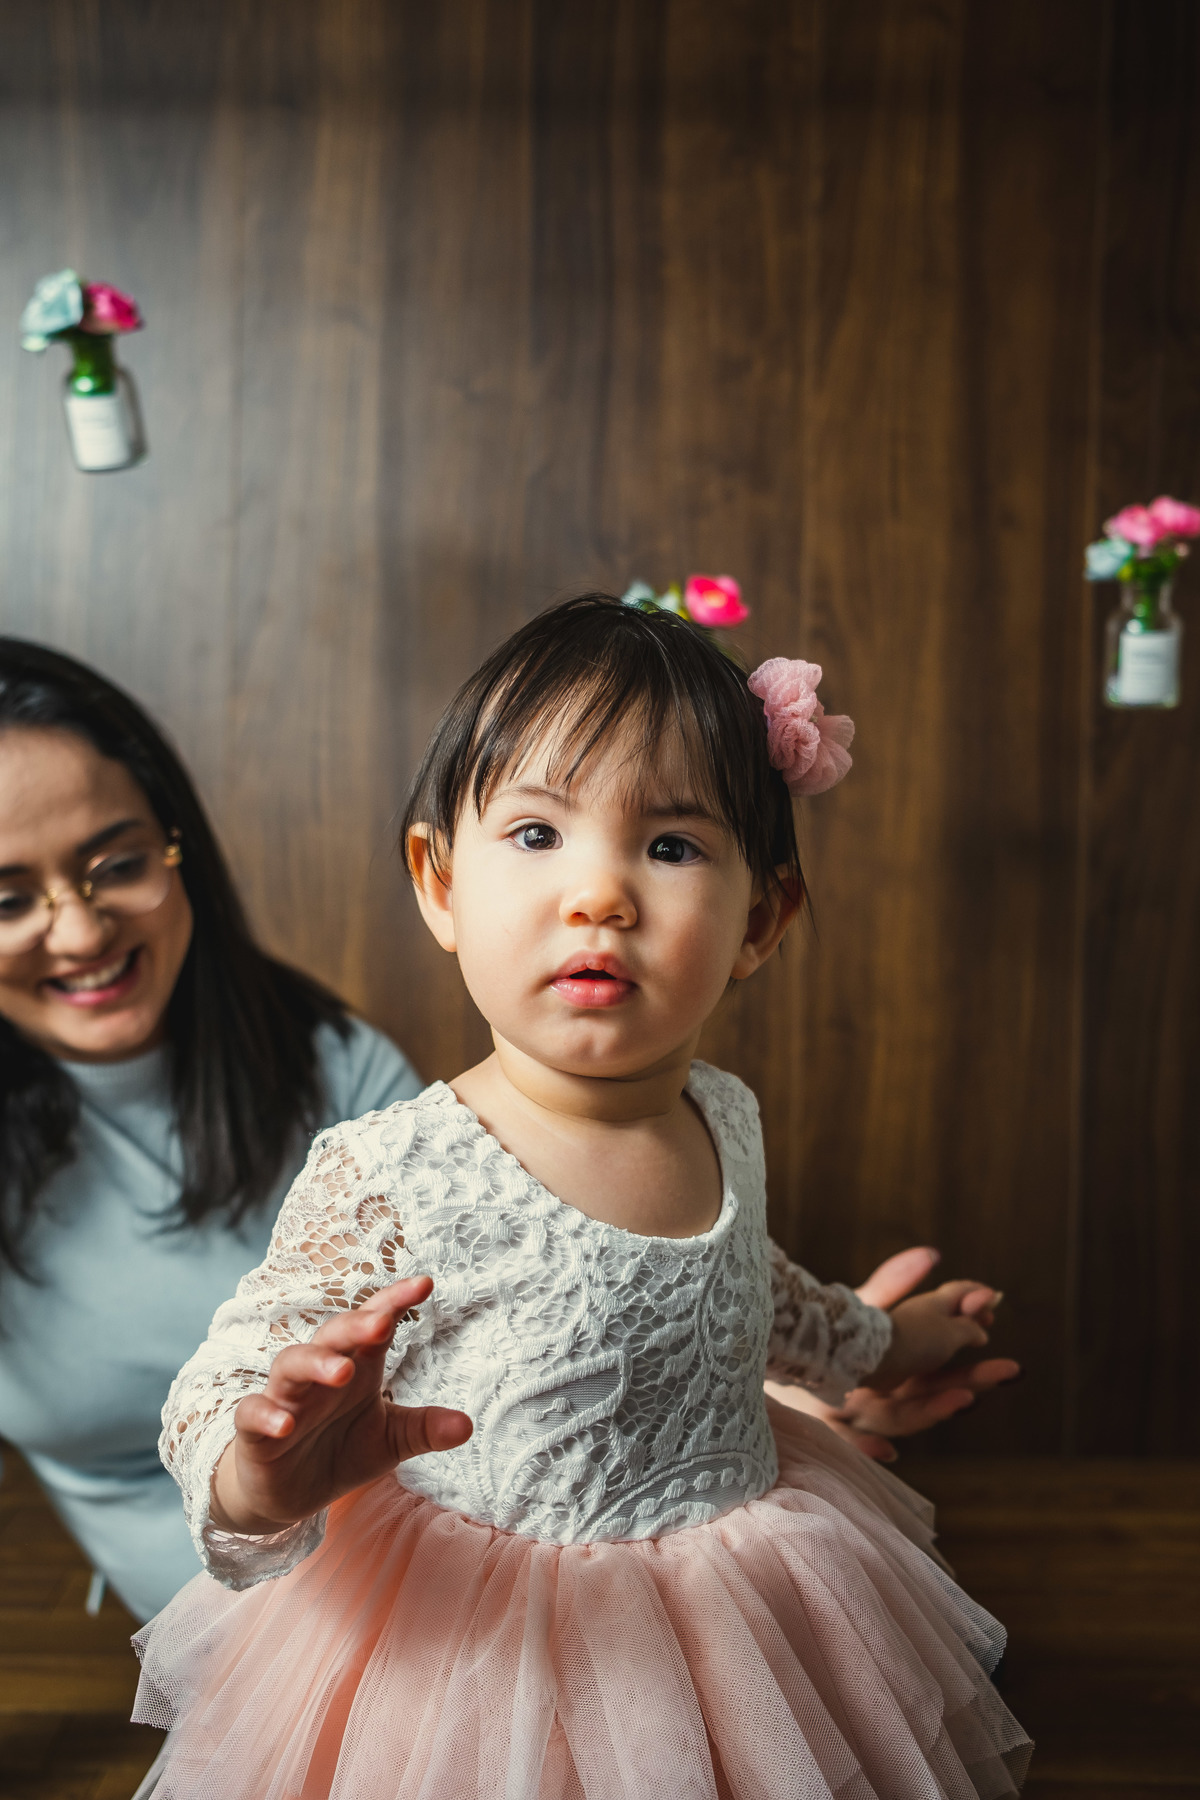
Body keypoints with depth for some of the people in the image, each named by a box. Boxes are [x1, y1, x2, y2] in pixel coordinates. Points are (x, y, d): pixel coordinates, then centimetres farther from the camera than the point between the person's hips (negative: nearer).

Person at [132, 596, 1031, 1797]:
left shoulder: (727, 1121, -4)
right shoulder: (386, 1177, -23)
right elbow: (229, 1376, -19)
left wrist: (873, 1343, 30)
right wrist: (262, 1475, -40)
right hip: (476, 1650, -5)